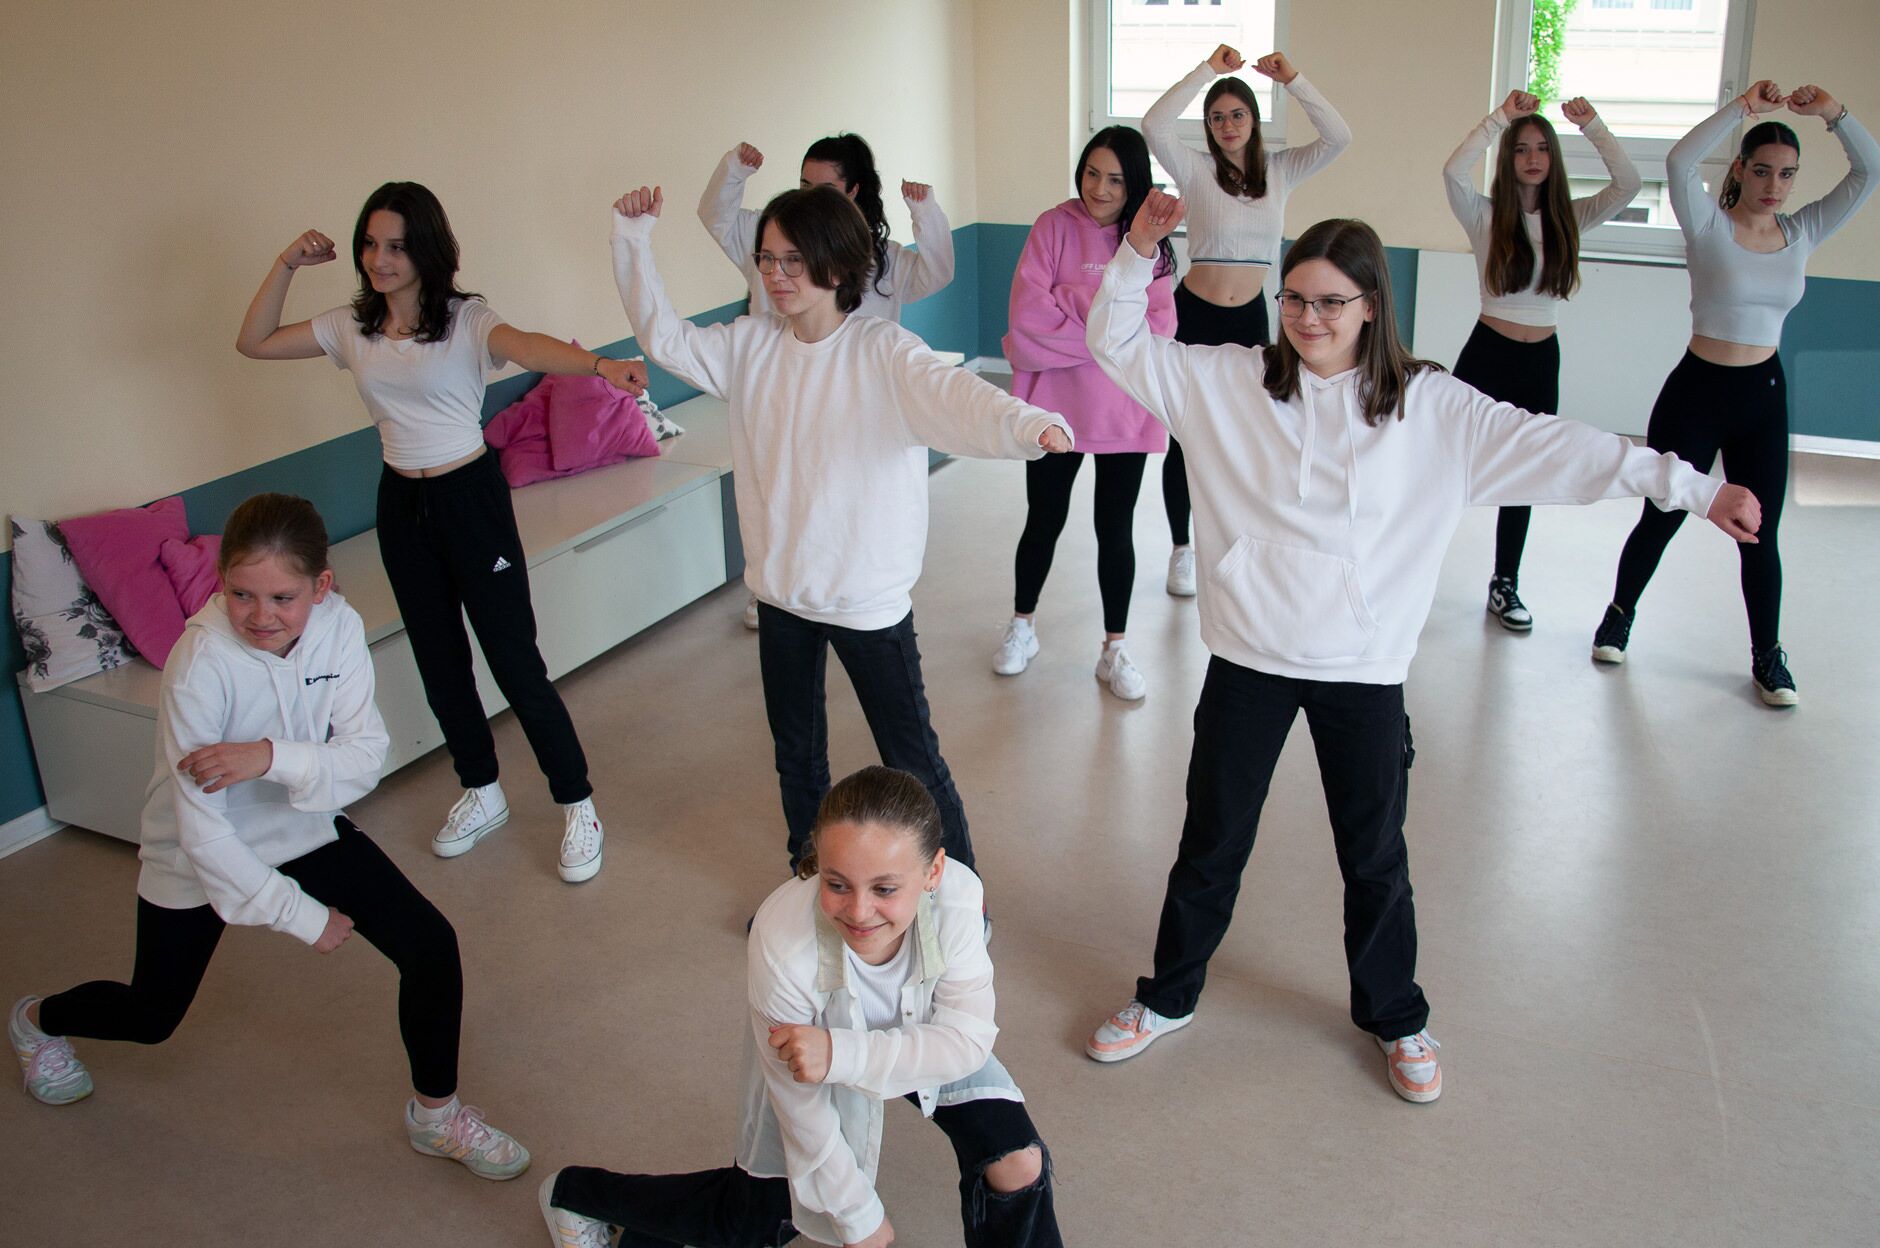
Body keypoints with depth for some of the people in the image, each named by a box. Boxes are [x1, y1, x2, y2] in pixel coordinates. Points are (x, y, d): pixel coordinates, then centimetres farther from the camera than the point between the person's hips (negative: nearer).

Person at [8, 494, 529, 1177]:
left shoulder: (338, 626, -21)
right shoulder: (200, 666, -32)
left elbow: (365, 757, -22)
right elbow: (201, 829, -28)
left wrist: (275, 757, -41)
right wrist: (301, 915, -22)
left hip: (306, 829, 3)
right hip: (201, 859, -3)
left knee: (431, 945, -10)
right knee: (151, 1016, 19)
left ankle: (435, 1113, 12)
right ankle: (36, 1020, 54)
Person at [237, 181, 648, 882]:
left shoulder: (464, 320, -12)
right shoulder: (353, 328, 5)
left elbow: (529, 348, -33)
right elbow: (254, 343, 11)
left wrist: (599, 364, -54)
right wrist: (286, 266, -1)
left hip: (471, 496, -6)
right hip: (401, 506, 6)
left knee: (515, 663, -5)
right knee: (439, 663, 16)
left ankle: (577, 808, 9)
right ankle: (481, 794, 35)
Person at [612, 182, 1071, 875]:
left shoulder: (883, 352, -17)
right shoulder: (750, 345, 0)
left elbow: (954, 394, -34)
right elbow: (665, 337, 8)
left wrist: (1029, 423, -55)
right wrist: (632, 241, -2)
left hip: (868, 597, -6)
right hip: (780, 587, 6)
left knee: (911, 761, 5)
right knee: (796, 753, 23)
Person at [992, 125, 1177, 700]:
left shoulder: (1149, 242, 0)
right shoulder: (1055, 226, -5)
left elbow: (1156, 330, -10)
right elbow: (1028, 315, -16)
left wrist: (1068, 315, -17)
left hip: (1124, 410, 1)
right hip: (1055, 405, -1)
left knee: (1116, 529, 9)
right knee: (1044, 520, 12)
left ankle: (1114, 649, 22)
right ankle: (1022, 627, 33)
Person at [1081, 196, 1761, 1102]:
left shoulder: (1429, 408, -2)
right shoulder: (1229, 384, -1)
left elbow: (1553, 447, -4)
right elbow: (1117, 344, 2)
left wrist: (1693, 487, -8)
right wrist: (1139, 251, -13)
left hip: (1364, 670, 0)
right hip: (1249, 659, 0)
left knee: (1375, 857, 15)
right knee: (1212, 842, 14)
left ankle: (1395, 1016, 38)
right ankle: (1167, 998, 35)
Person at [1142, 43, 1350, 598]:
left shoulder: (1279, 171, 4)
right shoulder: (1196, 170, -5)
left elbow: (1338, 138, -7)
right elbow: (1154, 125, -21)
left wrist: (1293, 80, -12)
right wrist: (1208, 69, -19)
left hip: (1250, 321, 3)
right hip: (1194, 317, -3)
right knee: (1184, 440, 5)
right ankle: (1181, 550, 20)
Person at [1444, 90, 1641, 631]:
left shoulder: (1569, 218, 5)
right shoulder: (1486, 215, -5)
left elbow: (1627, 184, -8)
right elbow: (1453, 171, -23)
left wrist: (1592, 126, -11)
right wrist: (1503, 116, -22)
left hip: (1541, 362, 4)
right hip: (1487, 354, -4)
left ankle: (1505, 584, 24)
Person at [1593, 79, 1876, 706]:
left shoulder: (1802, 232, 5)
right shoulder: (1709, 226, -7)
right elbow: (1679, 161, -24)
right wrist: (1742, 108, -26)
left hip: (1764, 396, 3)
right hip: (1696, 390, -3)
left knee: (1761, 534, 6)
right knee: (1660, 519, 7)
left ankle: (1767, 655, 19)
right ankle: (1620, 614, 30)